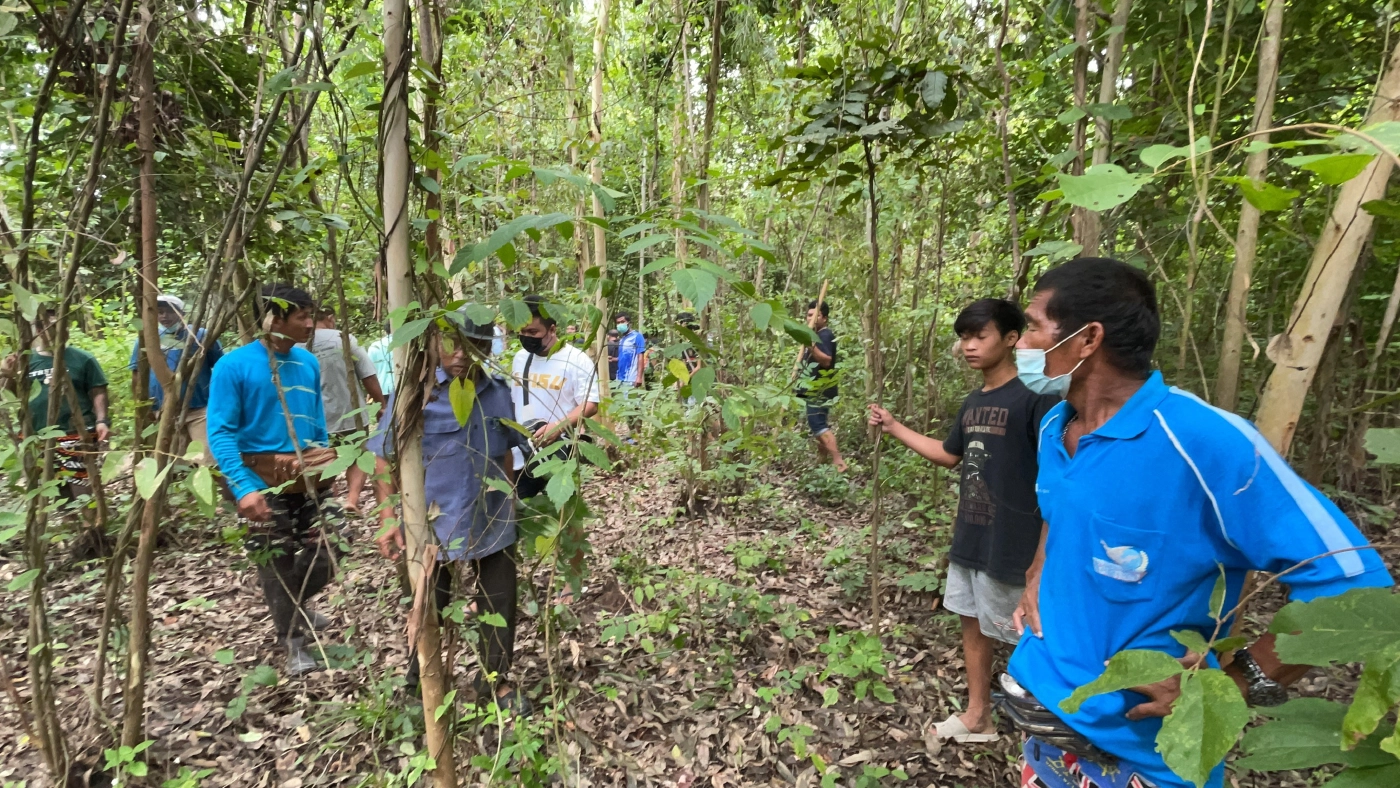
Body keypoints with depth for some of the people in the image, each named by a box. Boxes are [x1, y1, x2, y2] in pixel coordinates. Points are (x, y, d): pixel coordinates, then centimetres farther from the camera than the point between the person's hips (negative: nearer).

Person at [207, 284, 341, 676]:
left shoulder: (308, 362, 3)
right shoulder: (234, 365, -14)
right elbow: (221, 432, -16)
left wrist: (325, 463, 16)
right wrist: (243, 488, -25)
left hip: (310, 477, 5)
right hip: (264, 482, -4)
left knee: (328, 550, 6)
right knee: (276, 566, 6)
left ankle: (298, 605, 37)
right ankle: (293, 641, 25)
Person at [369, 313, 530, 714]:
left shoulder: (499, 393, -2)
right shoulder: (414, 391, -14)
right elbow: (384, 459, -10)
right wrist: (388, 518, -16)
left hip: (493, 523, 3)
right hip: (432, 526, -3)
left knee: (500, 606, 14)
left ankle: (494, 679, 38)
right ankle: (420, 678, 46)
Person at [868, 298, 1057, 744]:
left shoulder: (1034, 397, -16)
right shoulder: (972, 403, 8)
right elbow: (949, 455, 19)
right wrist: (894, 428, 15)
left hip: (1011, 544, -8)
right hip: (969, 538, 8)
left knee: (1021, 638, 7)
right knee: (973, 622, 17)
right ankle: (978, 718, 34)